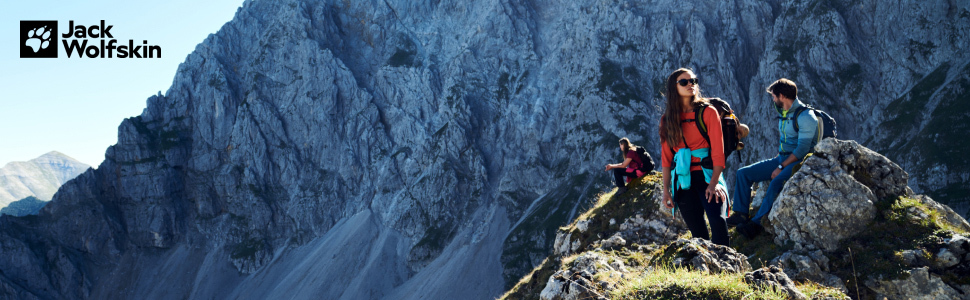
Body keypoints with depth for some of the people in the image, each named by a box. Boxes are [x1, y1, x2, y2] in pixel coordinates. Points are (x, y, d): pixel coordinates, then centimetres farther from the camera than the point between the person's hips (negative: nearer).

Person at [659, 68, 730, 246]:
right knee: (697, 232, 3)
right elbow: (666, 156, 11)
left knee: (717, 221, -24)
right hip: (683, 181, 3)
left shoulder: (708, 112, 1)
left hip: (707, 176, -3)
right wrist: (666, 188, 5)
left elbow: (718, 150, -4)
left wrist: (714, 182, -14)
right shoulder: (668, 119, 10)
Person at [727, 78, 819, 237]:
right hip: (782, 158, 9)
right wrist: (775, 162, 10)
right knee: (744, 173, -3)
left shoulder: (805, 116, -15)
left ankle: (757, 222, -35)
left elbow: (802, 149, -20)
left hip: (799, 161, -9)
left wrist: (781, 167, -20)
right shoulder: (784, 114, 14)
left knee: (776, 182, -36)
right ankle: (741, 214, -11)